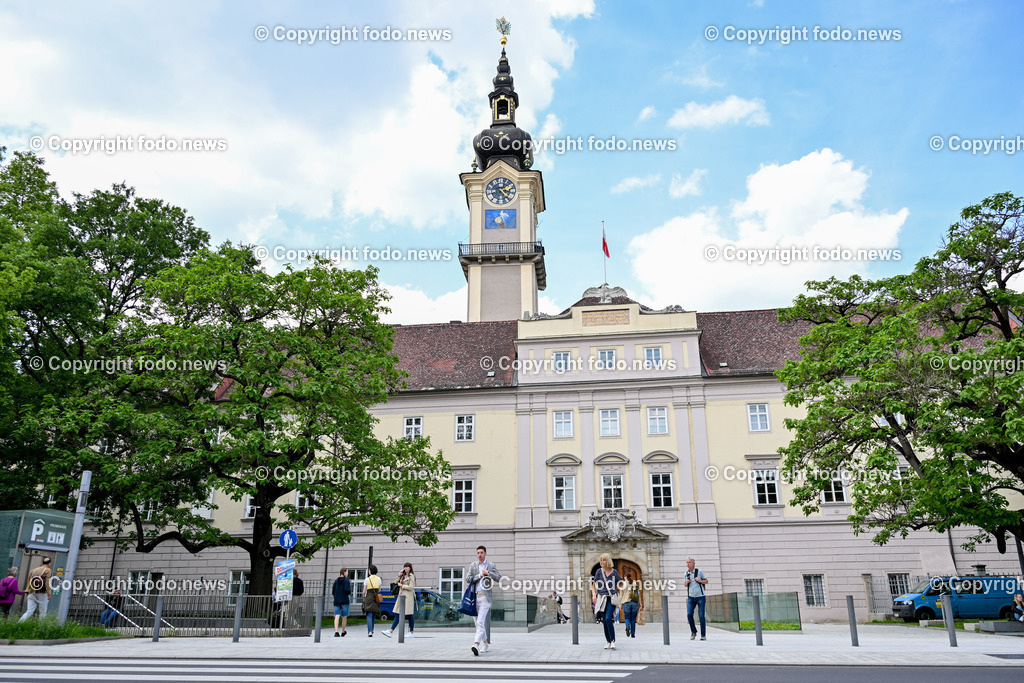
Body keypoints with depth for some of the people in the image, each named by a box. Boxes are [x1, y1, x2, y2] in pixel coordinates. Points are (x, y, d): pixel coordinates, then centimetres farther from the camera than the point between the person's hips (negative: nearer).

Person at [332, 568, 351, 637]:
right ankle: (343, 632, 21)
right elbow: (347, 590, -18)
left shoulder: (336, 581, 8)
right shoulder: (346, 580, -8)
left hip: (336, 601, 4)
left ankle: (336, 632, -19)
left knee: (337, 617, -4)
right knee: (344, 617, 10)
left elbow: (333, 592, 8)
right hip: (344, 601, -4)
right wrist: (349, 593, 3)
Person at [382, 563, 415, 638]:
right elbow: (395, 583, 17)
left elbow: (410, 587, -14)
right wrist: (399, 576, 4)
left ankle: (411, 633, 7)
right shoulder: (403, 576, 18)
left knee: (409, 616, -1)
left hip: (408, 597, -7)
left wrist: (401, 585, -5)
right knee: (397, 615, 2)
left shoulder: (411, 576, -4)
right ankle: (390, 632, -4)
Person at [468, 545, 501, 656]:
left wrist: (487, 572, -13)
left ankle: (476, 645, -25)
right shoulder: (473, 565, 13)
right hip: (475, 596, 5)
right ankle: (486, 643, 24)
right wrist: (480, 575, -8)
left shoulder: (491, 565, 4)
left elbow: (498, 578, -5)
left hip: (485, 596, -5)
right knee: (478, 622, 10)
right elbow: (469, 579, 4)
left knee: (480, 622, -16)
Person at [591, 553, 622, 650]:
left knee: (608, 618, -18)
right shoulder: (599, 571, 4)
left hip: (611, 598, -2)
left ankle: (613, 641, -10)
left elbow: (621, 584, 14)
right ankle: (608, 642, 14)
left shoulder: (614, 572, 2)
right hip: (602, 598, 2)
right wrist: (594, 595, -4)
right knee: (604, 621, 3)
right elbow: (594, 585, 9)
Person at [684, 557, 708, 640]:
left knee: (701, 616, -4)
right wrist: (686, 582, -3)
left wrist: (700, 581, -14)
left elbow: (706, 581, 5)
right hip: (691, 597, 3)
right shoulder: (685, 574, 6)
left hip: (700, 596, -3)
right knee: (689, 614, -9)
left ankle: (703, 635, 8)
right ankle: (693, 632, 11)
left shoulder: (699, 571, -4)